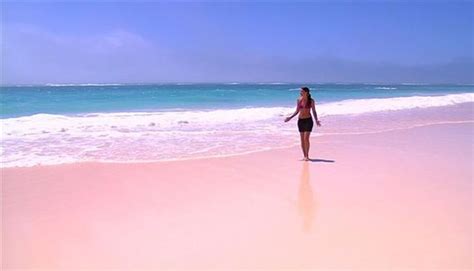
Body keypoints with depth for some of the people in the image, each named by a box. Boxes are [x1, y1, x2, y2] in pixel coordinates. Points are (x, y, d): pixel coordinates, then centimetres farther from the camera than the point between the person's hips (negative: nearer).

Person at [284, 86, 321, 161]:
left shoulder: (311, 100, -4)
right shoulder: (299, 100, 3)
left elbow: (314, 111, 1)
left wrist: (317, 120, -12)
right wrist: (290, 117, 4)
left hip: (308, 120, -3)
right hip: (300, 120, 4)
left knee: (306, 138, -12)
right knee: (302, 139, 5)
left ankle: (307, 156, -1)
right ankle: (304, 156, 14)